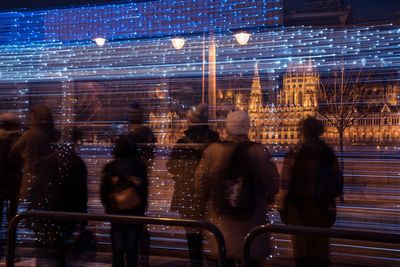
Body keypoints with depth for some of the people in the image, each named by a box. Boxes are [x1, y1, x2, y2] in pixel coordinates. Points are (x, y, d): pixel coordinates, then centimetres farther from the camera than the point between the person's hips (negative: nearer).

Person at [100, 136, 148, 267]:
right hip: (136, 212, 0)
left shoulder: (110, 167, -4)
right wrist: (142, 208, 5)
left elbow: (103, 191, -2)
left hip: (116, 212, 0)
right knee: (132, 248, 8)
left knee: (118, 248, 8)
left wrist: (108, 208, 11)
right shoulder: (139, 166, -5)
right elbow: (144, 189, -5)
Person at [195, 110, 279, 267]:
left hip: (221, 216, 1)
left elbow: (201, 183, -2)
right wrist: (263, 202, 15)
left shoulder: (213, 150, -8)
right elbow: (271, 183, -4)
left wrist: (208, 203, 16)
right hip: (252, 218, -1)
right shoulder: (259, 151, -9)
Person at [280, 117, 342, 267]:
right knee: (321, 253, 14)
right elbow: (338, 183, 6)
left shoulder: (294, 155, -12)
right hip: (323, 211, 4)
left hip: (300, 212, -4)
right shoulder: (329, 154, 2)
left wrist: (282, 209, -3)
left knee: (302, 254, 6)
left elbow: (285, 185, -13)